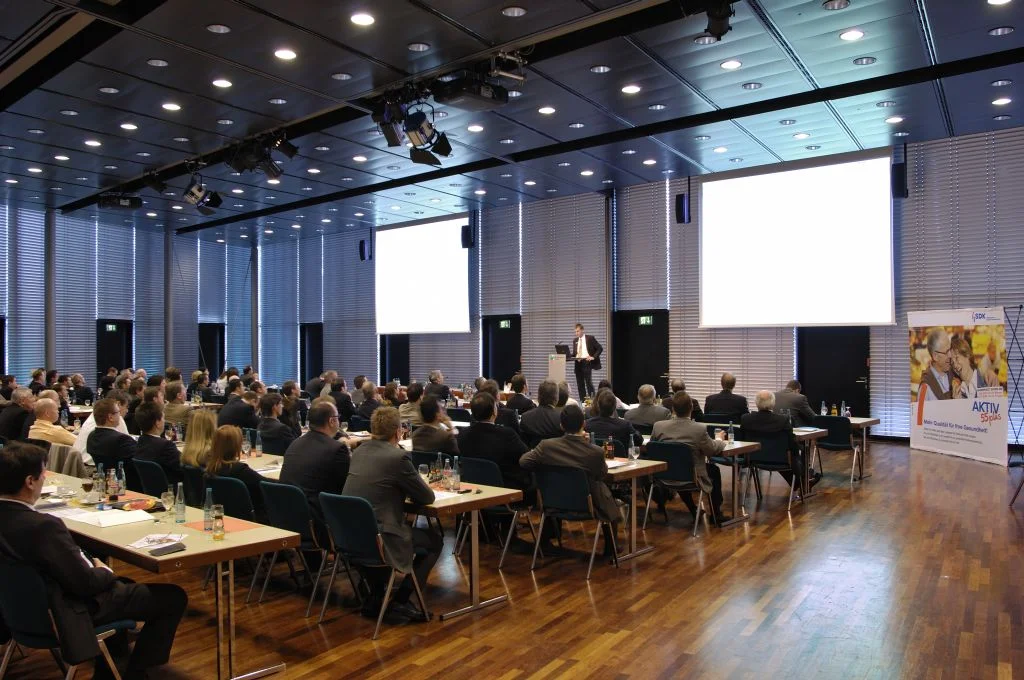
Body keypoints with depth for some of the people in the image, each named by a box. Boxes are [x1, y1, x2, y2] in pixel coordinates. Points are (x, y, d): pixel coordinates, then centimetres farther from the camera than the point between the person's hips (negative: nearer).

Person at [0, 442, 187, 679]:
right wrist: (106, 571, -6)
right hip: (67, 611, -9)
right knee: (174, 597, -1)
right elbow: (85, 583, -26)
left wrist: (92, 564, 5)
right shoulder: (43, 526, -35)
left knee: (121, 583, 34)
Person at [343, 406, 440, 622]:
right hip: (379, 538, -7)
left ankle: (376, 598, 33)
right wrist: (411, 491, 15)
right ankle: (401, 600, 10)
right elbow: (427, 497, -5)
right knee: (435, 542, 14)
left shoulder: (359, 451, 7)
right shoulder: (398, 457, -14)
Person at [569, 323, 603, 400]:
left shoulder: (590, 338, 1)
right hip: (578, 364, 5)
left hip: (586, 362, -5)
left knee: (588, 382, -12)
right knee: (580, 384, 3)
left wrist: (593, 357, -9)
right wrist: (568, 354, -2)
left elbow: (600, 348, 0)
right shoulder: (575, 341, 16)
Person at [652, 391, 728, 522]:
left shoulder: (658, 426, -14)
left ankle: (693, 510, 45)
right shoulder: (699, 429, -21)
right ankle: (716, 513, 36)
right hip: (692, 478, -3)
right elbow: (713, 450, -4)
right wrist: (720, 439, 19)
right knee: (714, 469, 27)